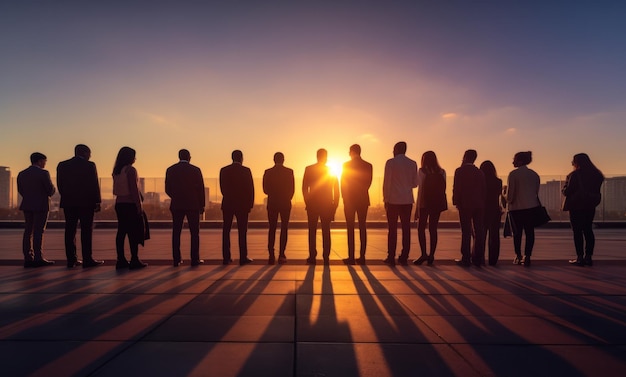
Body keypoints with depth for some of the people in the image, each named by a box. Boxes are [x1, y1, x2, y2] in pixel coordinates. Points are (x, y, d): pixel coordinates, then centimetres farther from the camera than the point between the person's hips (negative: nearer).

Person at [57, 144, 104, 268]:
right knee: (86, 231, -1)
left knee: (70, 231, 8)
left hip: (68, 203, 5)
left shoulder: (62, 165, 8)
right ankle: (87, 260, 0)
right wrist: (97, 202, -1)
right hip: (86, 202, -5)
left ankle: (71, 260, 10)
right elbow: (94, 185, -7)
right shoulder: (89, 165, -7)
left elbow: (60, 185, 9)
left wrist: (67, 198, 16)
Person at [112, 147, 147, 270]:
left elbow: (116, 190, 14)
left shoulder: (116, 171, 12)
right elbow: (134, 190, -16)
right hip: (130, 204, -8)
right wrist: (139, 206, -14)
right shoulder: (130, 170, -12)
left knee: (121, 232, 8)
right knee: (134, 232, -3)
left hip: (119, 203, 8)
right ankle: (134, 260, -1)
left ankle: (121, 260, 11)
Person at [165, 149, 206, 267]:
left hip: (176, 205, 2)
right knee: (194, 232, 4)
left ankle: (176, 259, 7)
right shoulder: (195, 170, -4)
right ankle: (195, 259, 3)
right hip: (193, 205, -2)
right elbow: (200, 189, -3)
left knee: (176, 233, 7)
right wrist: (202, 205, 6)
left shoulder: (170, 170, 3)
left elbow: (167, 189, 5)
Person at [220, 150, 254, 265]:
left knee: (226, 231, 8)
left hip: (227, 204, 3)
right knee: (242, 231, 1)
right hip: (242, 205, -2)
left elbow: (222, 188, 8)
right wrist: (250, 204, 5)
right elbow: (250, 189, -4)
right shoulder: (246, 171, -6)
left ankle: (226, 257, 8)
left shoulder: (224, 170, 2)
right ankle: (243, 258, 2)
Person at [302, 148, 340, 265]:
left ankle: (312, 257, 2)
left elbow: (304, 188, -4)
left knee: (312, 231, 5)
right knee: (326, 231, 4)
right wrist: (334, 205, 6)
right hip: (327, 205, 1)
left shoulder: (309, 169, 0)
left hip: (312, 205, -1)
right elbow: (336, 190, 2)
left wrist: (307, 203, 3)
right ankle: (326, 257, 0)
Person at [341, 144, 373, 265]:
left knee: (350, 229, -1)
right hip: (363, 200, 3)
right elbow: (368, 182, 6)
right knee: (362, 228, 5)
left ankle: (351, 257, -3)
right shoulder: (368, 166, 4)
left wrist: (345, 197, 8)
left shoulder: (346, 165, -5)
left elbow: (343, 184, -3)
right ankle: (362, 257, 5)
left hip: (349, 200, -3)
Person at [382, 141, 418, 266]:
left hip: (393, 200, -3)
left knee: (392, 229, 0)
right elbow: (415, 183, 10)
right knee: (406, 229, 5)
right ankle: (404, 257, 6)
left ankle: (391, 257, -1)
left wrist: (385, 199, 0)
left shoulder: (390, 162, -4)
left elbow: (386, 182, -6)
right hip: (407, 200, 3)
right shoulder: (413, 164, 6)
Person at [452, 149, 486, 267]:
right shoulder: (480, 172, 10)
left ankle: (466, 259, -1)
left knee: (466, 232, -2)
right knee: (478, 232, 7)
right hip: (479, 206, 4)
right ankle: (478, 259, 11)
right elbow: (483, 190, 9)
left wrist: (456, 203, -1)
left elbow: (456, 188, -9)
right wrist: (482, 204, 13)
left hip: (465, 205, -4)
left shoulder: (460, 171, -4)